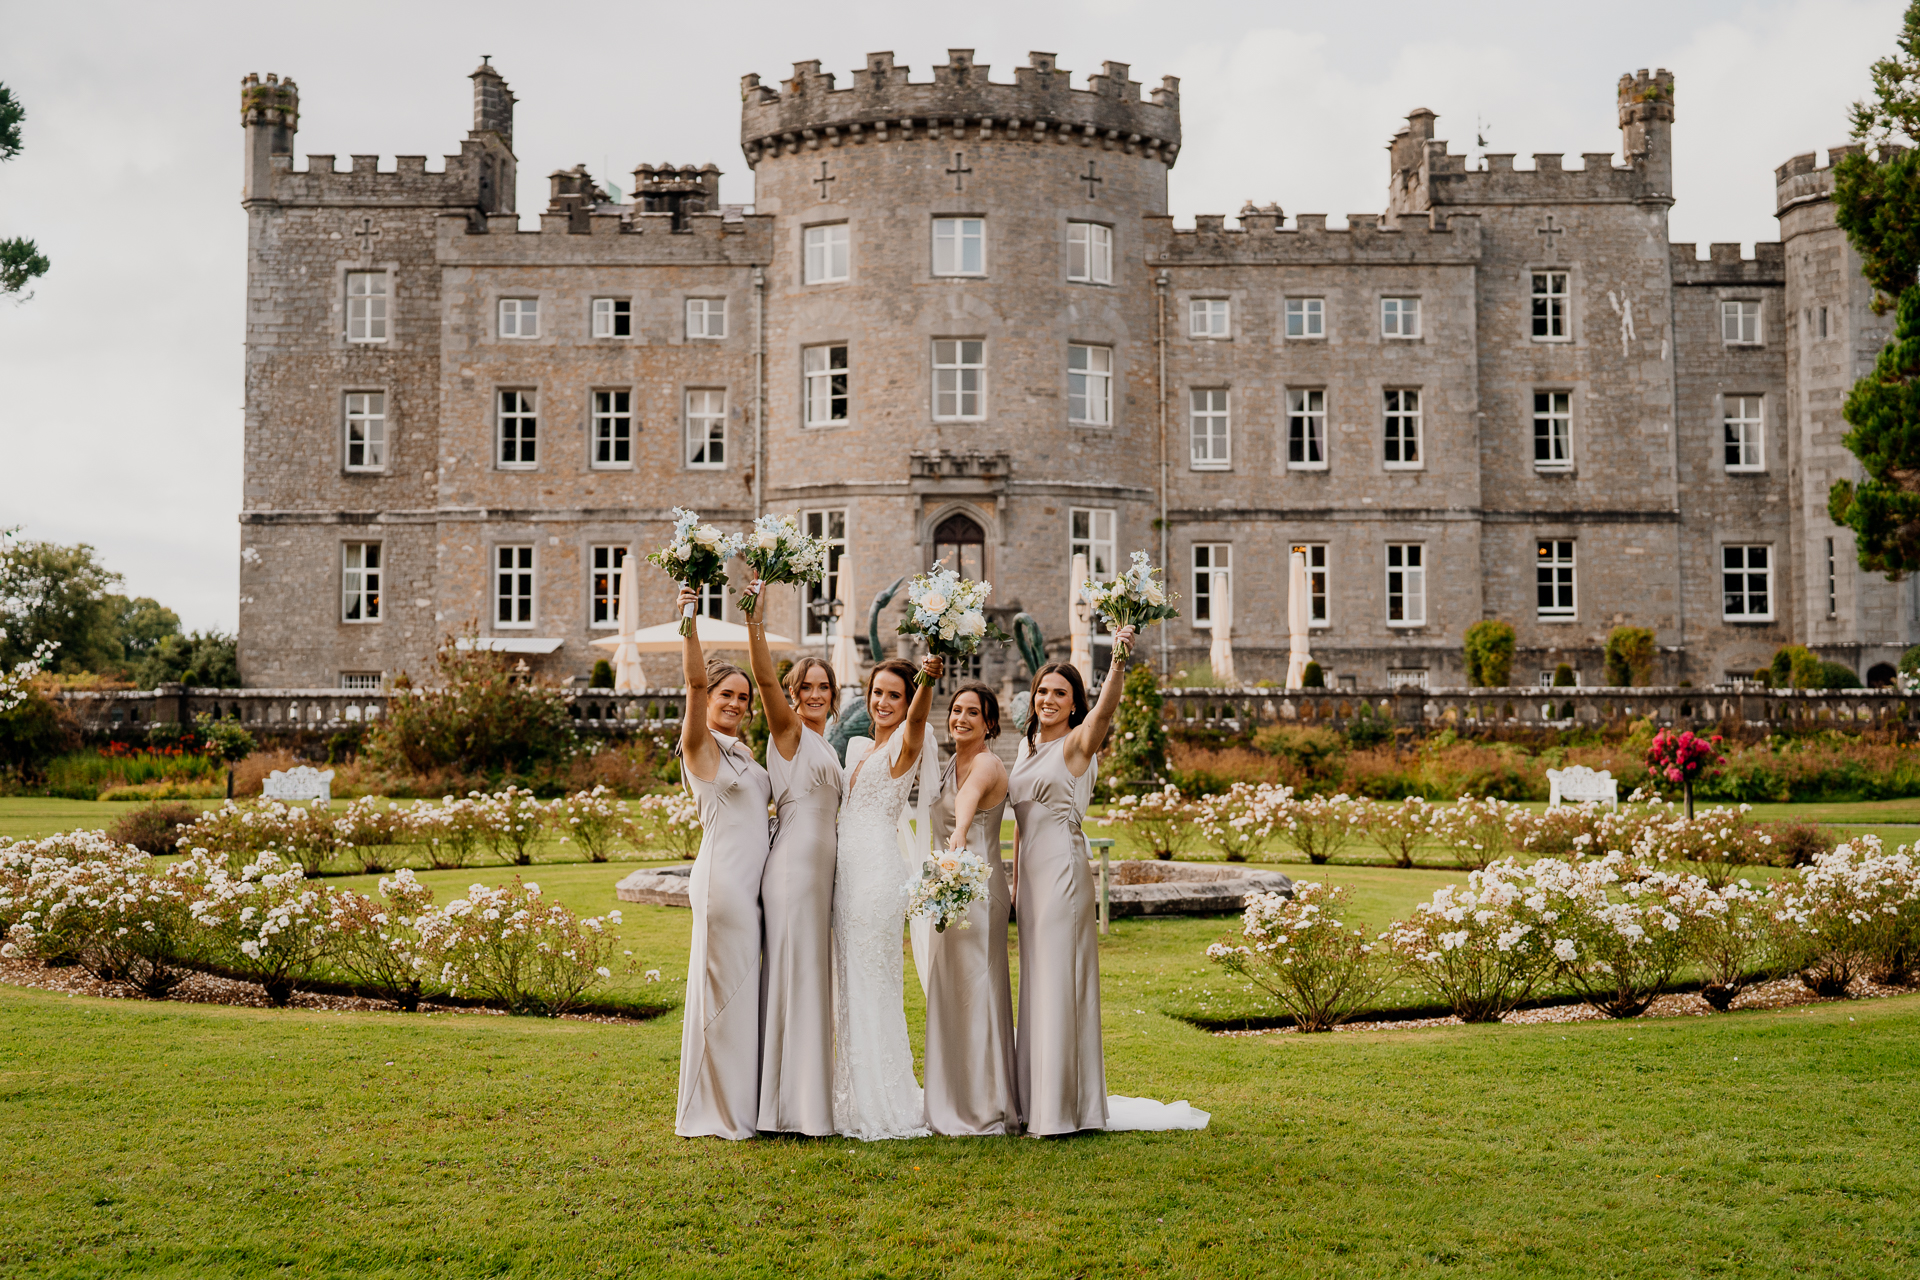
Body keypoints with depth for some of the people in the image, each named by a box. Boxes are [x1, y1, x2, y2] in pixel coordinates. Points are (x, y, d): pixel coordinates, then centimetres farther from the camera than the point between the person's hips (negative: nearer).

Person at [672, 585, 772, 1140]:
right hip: (723, 877, -8)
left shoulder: (741, 753, 19)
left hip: (751, 880, 8)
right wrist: (689, 621, -28)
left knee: (744, 987, 11)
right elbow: (696, 681, -17)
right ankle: (719, 1113, 4)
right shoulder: (700, 745, -5)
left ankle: (741, 1107, 19)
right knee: (724, 985, -4)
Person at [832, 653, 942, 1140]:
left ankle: (885, 1107, 2)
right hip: (847, 870, 8)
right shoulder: (857, 746, 17)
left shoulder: (904, 744, -7)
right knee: (851, 985, 11)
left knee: (872, 988, -5)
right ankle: (859, 1101, 20)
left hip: (879, 871, -8)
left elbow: (916, 720, -30)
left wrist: (928, 683, -50)